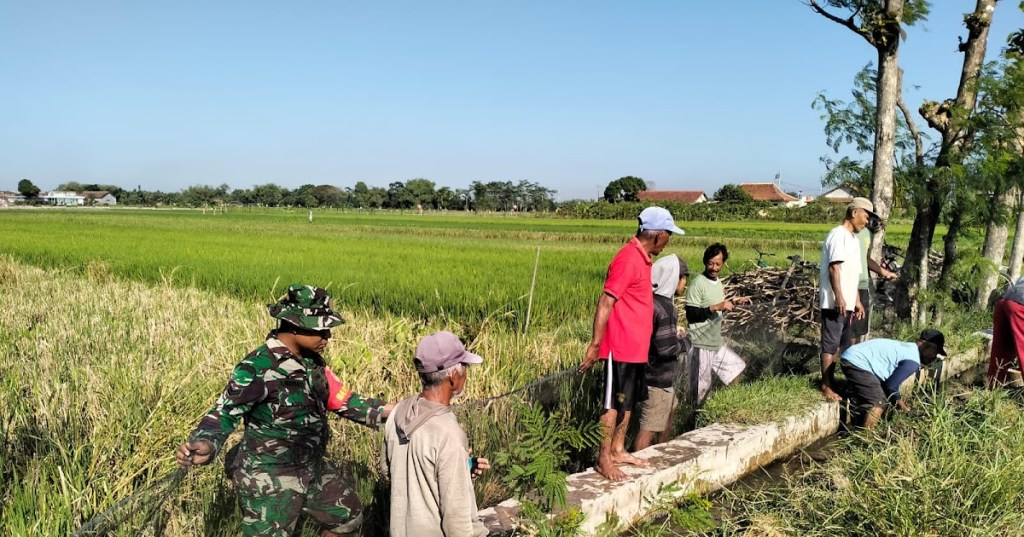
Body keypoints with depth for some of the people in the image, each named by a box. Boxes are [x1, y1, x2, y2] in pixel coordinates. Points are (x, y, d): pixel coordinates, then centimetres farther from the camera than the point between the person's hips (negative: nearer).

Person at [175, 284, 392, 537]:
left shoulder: (312, 361, 2)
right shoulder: (257, 368, -23)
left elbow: (342, 400, 9)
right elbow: (225, 412, -20)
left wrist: (387, 410, 2)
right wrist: (205, 444, -39)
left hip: (312, 466, 8)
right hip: (269, 476, -8)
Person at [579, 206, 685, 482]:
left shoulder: (641, 257, 11)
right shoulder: (628, 259, -19)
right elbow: (605, 302, -21)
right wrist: (595, 345, -22)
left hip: (636, 347, 10)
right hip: (622, 347, -9)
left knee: (628, 402, 17)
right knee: (614, 404, -1)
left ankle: (618, 450, 28)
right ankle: (603, 460, 9)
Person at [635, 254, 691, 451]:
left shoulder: (652, 301, 6)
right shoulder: (664, 308, -23)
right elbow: (666, 348, -26)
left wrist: (674, 333, 8)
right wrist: (685, 342, -9)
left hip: (659, 375, 10)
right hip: (659, 377, -10)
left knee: (666, 421, 24)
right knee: (650, 427, -2)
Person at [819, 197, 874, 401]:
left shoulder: (853, 238, 18)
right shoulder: (838, 235, -12)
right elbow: (834, 268, -20)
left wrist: (857, 301, 21)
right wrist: (839, 297, -25)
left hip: (847, 303, 10)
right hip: (834, 302, -10)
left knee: (839, 343, 15)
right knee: (830, 344, -3)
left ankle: (831, 380, 24)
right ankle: (826, 386, 3)